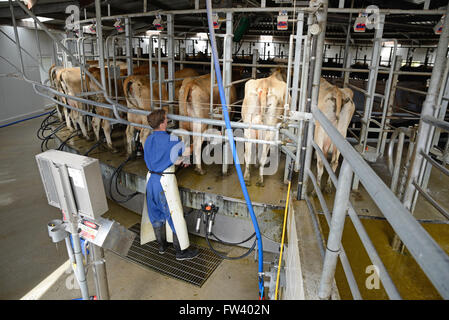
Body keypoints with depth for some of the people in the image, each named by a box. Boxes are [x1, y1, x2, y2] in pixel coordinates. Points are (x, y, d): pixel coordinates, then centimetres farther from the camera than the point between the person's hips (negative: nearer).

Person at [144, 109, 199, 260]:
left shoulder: (148, 140, 6)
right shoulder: (170, 139, -16)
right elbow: (188, 151, -6)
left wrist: (179, 162, 17)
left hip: (151, 179, 8)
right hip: (166, 181, -7)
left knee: (156, 214, 19)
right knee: (176, 215, 3)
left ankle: (161, 245, 36)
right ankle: (182, 250, 14)